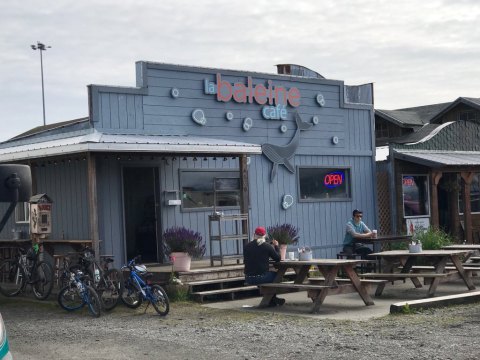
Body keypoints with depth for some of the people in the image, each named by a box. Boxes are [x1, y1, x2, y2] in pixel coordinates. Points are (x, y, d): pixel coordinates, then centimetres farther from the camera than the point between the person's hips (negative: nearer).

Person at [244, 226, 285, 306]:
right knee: (275, 275, 23)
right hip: (261, 277, -4)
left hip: (248, 279, 4)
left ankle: (271, 300, 37)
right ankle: (272, 299, 33)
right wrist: (276, 246, 18)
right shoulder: (267, 246, -7)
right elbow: (278, 258, 3)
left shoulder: (247, 246, 3)